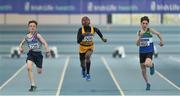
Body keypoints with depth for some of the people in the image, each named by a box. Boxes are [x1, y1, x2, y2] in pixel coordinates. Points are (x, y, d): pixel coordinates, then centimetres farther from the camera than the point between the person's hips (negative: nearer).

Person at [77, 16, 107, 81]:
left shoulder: (93, 29, -14)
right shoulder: (80, 30, -19)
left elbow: (98, 31, 11)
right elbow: (78, 41, -25)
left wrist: (102, 38, 13)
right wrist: (82, 35, -40)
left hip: (90, 47, 0)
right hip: (82, 48, 0)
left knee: (87, 56, -33)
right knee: (83, 64, 10)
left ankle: (88, 74, -24)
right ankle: (83, 71, 50)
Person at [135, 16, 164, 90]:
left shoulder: (150, 30, -8)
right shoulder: (139, 32, 0)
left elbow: (158, 34, 9)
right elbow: (137, 44, -9)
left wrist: (161, 41, 19)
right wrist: (140, 36, -22)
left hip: (149, 51, -4)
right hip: (142, 52, 4)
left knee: (147, 64, -33)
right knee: (143, 70, 11)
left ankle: (152, 65, 5)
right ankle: (147, 84, 32)